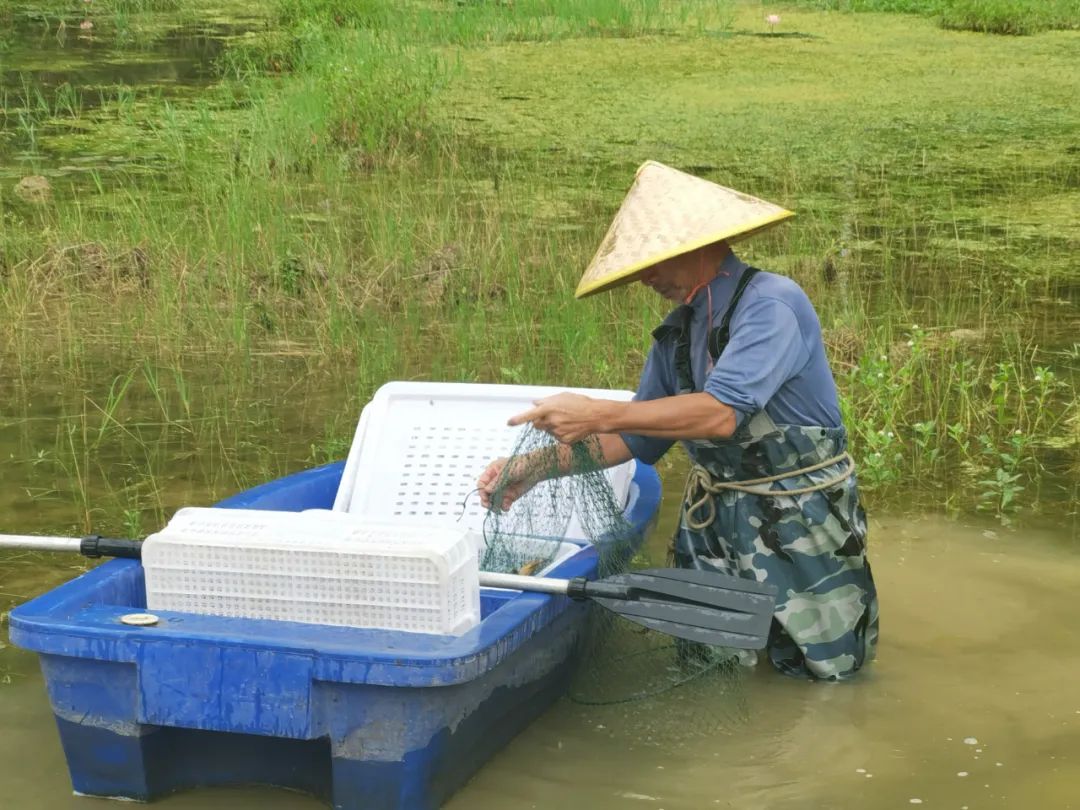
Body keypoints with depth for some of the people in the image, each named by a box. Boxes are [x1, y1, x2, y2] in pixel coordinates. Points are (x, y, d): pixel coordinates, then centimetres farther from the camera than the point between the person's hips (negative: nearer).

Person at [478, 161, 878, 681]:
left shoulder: (771, 304, -20)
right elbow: (637, 438, 9)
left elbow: (720, 414, -31)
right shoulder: (677, 333, 4)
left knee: (823, 676, 7)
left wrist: (598, 414, -31)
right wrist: (534, 470, -3)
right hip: (713, 523, 7)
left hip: (799, 529, -7)